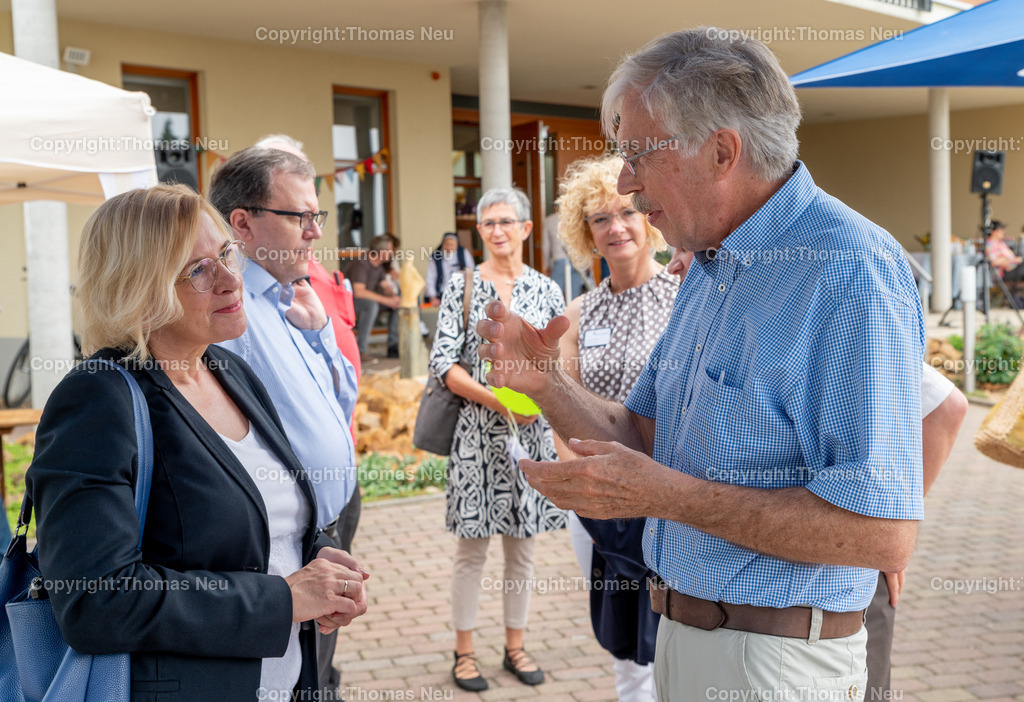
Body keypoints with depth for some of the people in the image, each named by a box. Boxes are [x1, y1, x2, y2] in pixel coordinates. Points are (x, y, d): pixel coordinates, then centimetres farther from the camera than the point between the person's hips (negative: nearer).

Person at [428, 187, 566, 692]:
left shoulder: (545, 290, 5)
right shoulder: (462, 287, -2)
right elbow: (443, 364, -7)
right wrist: (497, 400, -17)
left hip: (530, 432, 3)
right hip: (477, 431, -2)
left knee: (522, 545, 12)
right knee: (472, 548, 5)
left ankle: (515, 645, 27)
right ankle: (464, 651, 19)